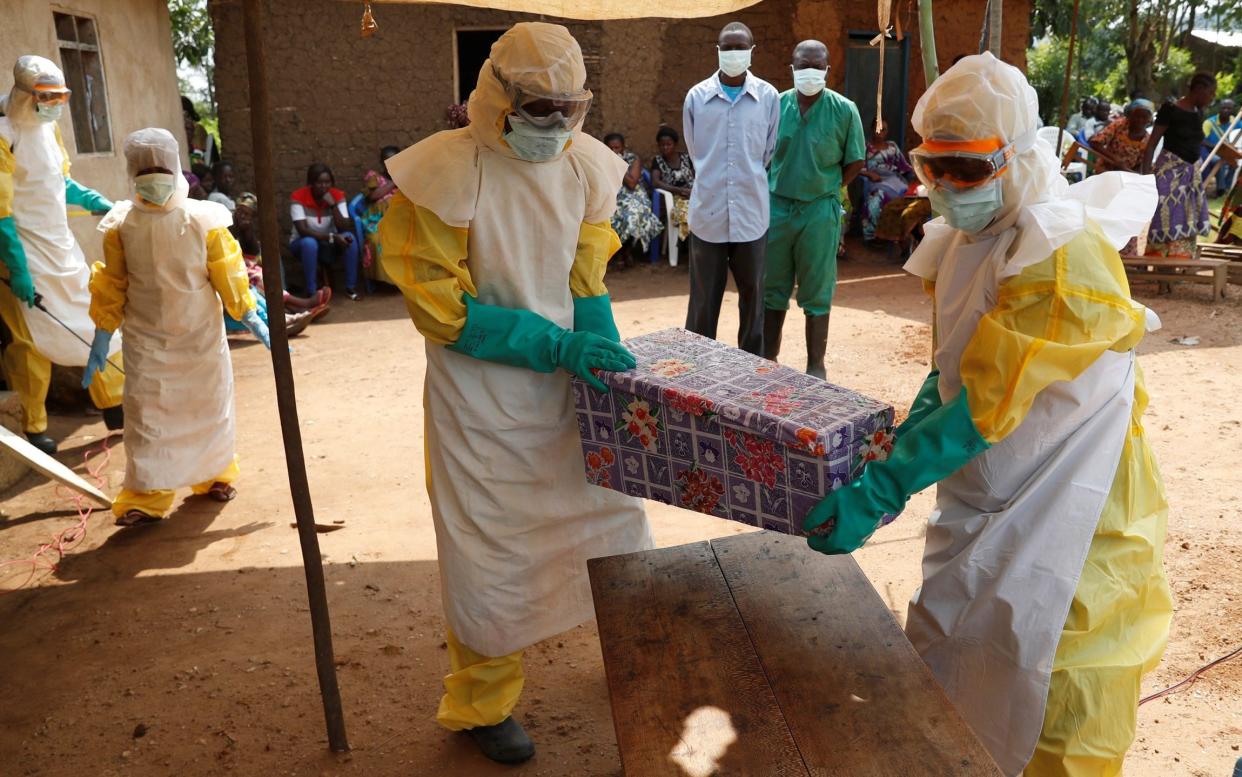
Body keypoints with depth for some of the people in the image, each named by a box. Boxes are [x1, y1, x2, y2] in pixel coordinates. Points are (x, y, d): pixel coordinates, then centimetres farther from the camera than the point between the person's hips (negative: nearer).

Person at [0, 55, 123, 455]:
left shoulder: (49, 128, 7)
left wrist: (103, 206, 4)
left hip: (62, 247, 7)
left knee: (96, 322, 11)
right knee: (34, 340, 1)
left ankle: (115, 406, 23)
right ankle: (34, 428, 16)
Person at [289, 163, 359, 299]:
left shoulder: (337, 195, -12)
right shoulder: (298, 197, -20)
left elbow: (344, 228, -21)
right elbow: (302, 230, -29)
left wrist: (333, 204, -31)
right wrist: (331, 237, -37)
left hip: (328, 245, 3)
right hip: (304, 244, -3)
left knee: (349, 237, -26)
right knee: (309, 242, -36)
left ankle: (351, 287, -17)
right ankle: (311, 293, -28)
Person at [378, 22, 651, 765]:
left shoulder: (585, 167, -3)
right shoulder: (446, 174, -17)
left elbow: (588, 284, 3)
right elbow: (439, 305, -17)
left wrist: (608, 355, -15)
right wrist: (553, 344, -23)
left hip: (568, 384, 5)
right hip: (483, 402, -5)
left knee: (616, 516, 16)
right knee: (491, 553, 7)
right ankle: (484, 704, 31)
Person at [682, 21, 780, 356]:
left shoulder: (769, 97, -1)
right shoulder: (696, 96, 0)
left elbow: (770, 153, 10)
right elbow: (695, 153, 10)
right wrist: (715, 183, 12)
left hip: (751, 212, 1)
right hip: (708, 212, 0)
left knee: (752, 297, 10)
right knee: (703, 300, 6)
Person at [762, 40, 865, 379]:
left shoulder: (844, 110, -6)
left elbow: (856, 163, 1)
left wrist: (824, 188, 1)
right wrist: (772, 188, 3)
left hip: (819, 211, -2)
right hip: (776, 207, 3)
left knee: (816, 294, 6)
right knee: (772, 290, 12)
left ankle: (816, 367, 17)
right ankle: (767, 360, 25)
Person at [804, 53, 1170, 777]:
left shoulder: (1063, 257, -24)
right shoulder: (965, 241, 3)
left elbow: (987, 404, -28)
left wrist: (879, 494, -29)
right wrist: (895, 452, 0)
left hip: (1065, 520, -8)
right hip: (981, 507, 8)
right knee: (943, 679, 18)